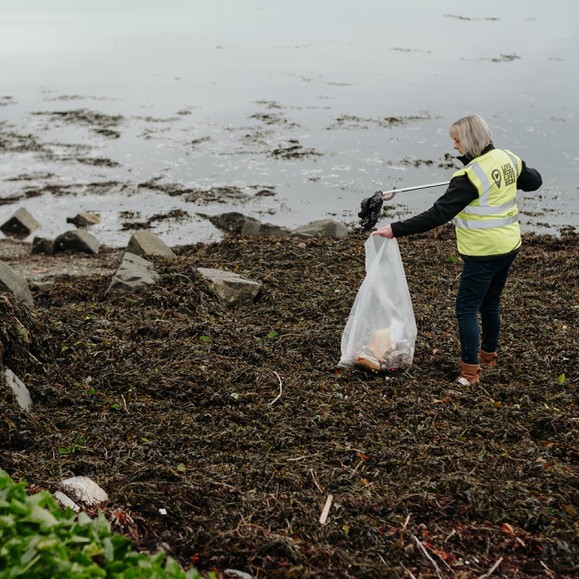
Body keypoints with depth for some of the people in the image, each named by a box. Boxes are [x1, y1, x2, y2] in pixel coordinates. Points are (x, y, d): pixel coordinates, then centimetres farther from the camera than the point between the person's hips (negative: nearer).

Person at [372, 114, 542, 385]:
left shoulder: (470, 176, -23)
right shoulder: (508, 159, 1)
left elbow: (438, 215, -26)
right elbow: (534, 181, 20)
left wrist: (396, 229, -24)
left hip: (483, 253, -9)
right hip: (509, 246, 9)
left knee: (466, 309, -1)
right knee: (490, 304, 23)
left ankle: (470, 371, 1)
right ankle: (489, 354, 40)